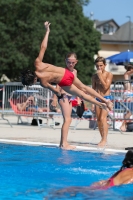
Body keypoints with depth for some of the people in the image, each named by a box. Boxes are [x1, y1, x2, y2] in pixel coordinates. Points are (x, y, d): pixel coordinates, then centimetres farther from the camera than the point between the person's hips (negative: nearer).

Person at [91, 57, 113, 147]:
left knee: (103, 118, -18)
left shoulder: (109, 74, -4)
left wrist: (100, 76, -15)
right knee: (98, 119, 4)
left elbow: (106, 87, -15)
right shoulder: (95, 76, 8)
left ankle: (104, 139, -22)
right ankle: (103, 139, 11)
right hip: (98, 99, 5)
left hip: (106, 98, -5)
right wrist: (92, 103, 7)